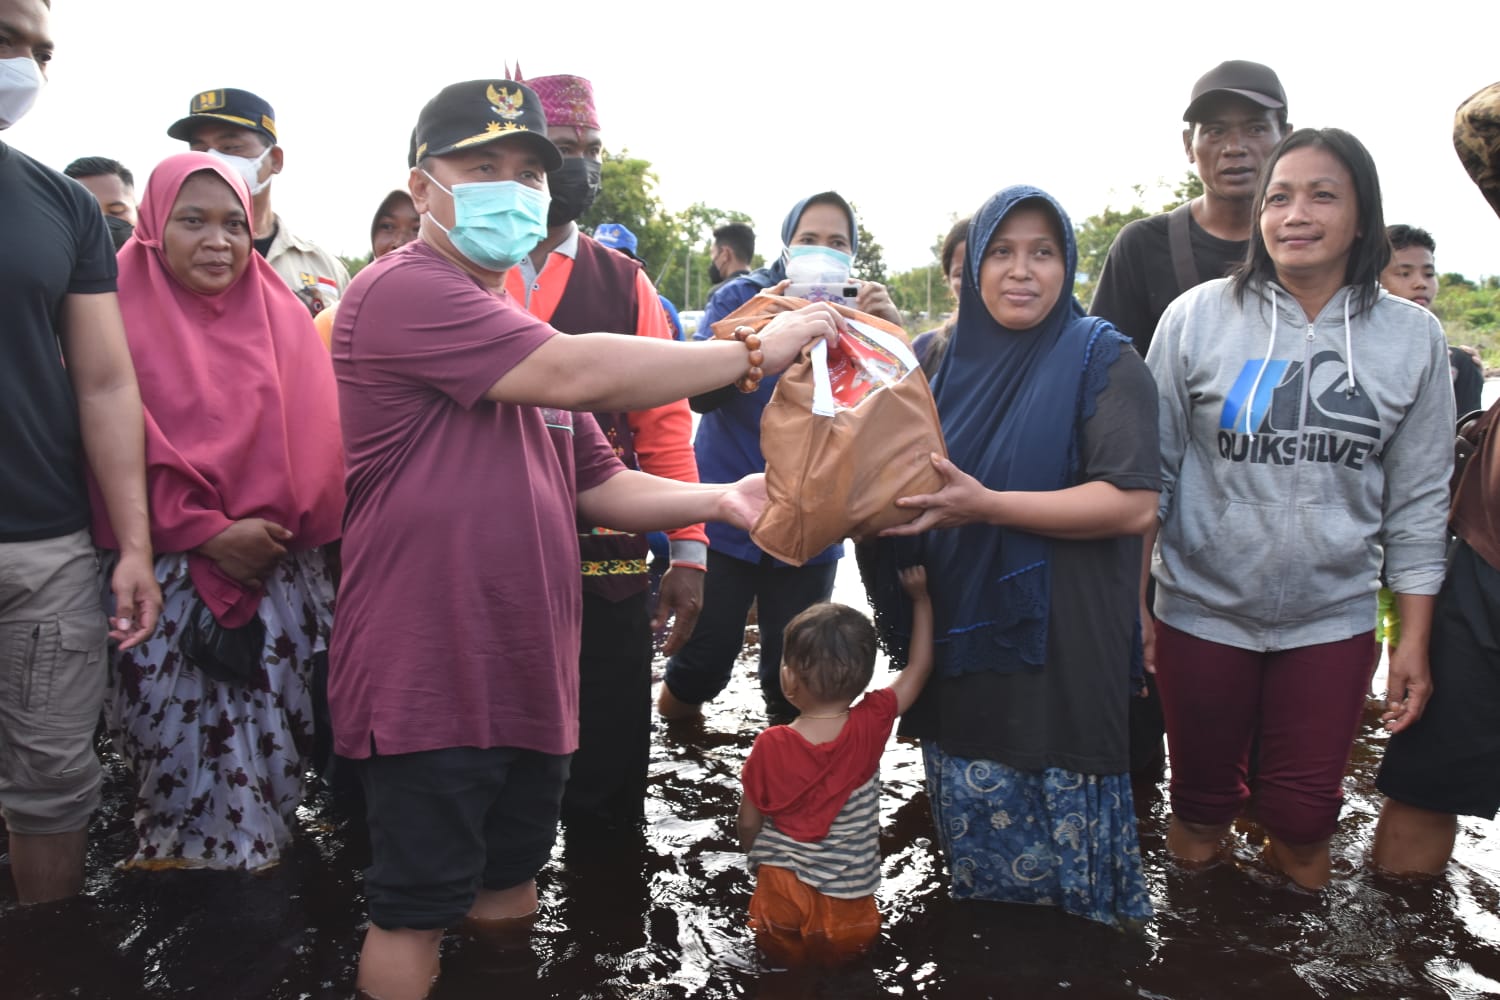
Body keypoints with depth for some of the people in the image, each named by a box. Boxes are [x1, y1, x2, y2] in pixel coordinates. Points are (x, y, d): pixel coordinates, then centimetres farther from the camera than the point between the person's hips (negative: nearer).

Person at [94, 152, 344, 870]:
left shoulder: (281, 316, 10)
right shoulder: (123, 314, 1)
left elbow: (317, 437, 7)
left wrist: (282, 531, -6)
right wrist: (208, 533, -14)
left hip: (282, 570, 3)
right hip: (167, 575, -2)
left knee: (270, 720, 3)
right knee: (175, 724, -2)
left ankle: (254, 846, 23)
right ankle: (179, 852, 20)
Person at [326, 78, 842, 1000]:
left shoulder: (517, 327, 17)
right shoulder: (403, 291, -13)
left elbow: (598, 484, 18)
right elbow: (577, 374, -26)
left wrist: (718, 500, 3)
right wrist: (753, 351, -17)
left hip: (528, 675, 9)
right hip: (431, 681, -8)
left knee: (509, 896, 20)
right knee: (418, 914, 5)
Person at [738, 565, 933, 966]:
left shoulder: (770, 746, -15)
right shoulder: (871, 726, -14)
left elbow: (747, 826, -3)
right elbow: (919, 667, 0)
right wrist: (920, 598, 8)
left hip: (783, 908, 0)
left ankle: (791, 956, 5)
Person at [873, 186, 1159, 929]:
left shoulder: (1101, 359, -6)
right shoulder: (947, 360, 10)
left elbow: (1133, 503, -17)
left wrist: (987, 506, -24)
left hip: (1059, 647, -5)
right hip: (958, 635, 5)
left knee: (1057, 822, 4)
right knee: (974, 845, 15)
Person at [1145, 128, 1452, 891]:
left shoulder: (1412, 337, 0)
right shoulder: (1197, 318, -6)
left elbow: (1418, 501, 3)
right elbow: (1150, 469, -2)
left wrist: (1414, 640, 2)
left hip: (1332, 620, 1)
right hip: (1202, 610, -1)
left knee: (1304, 818, 7)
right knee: (1201, 802, 14)